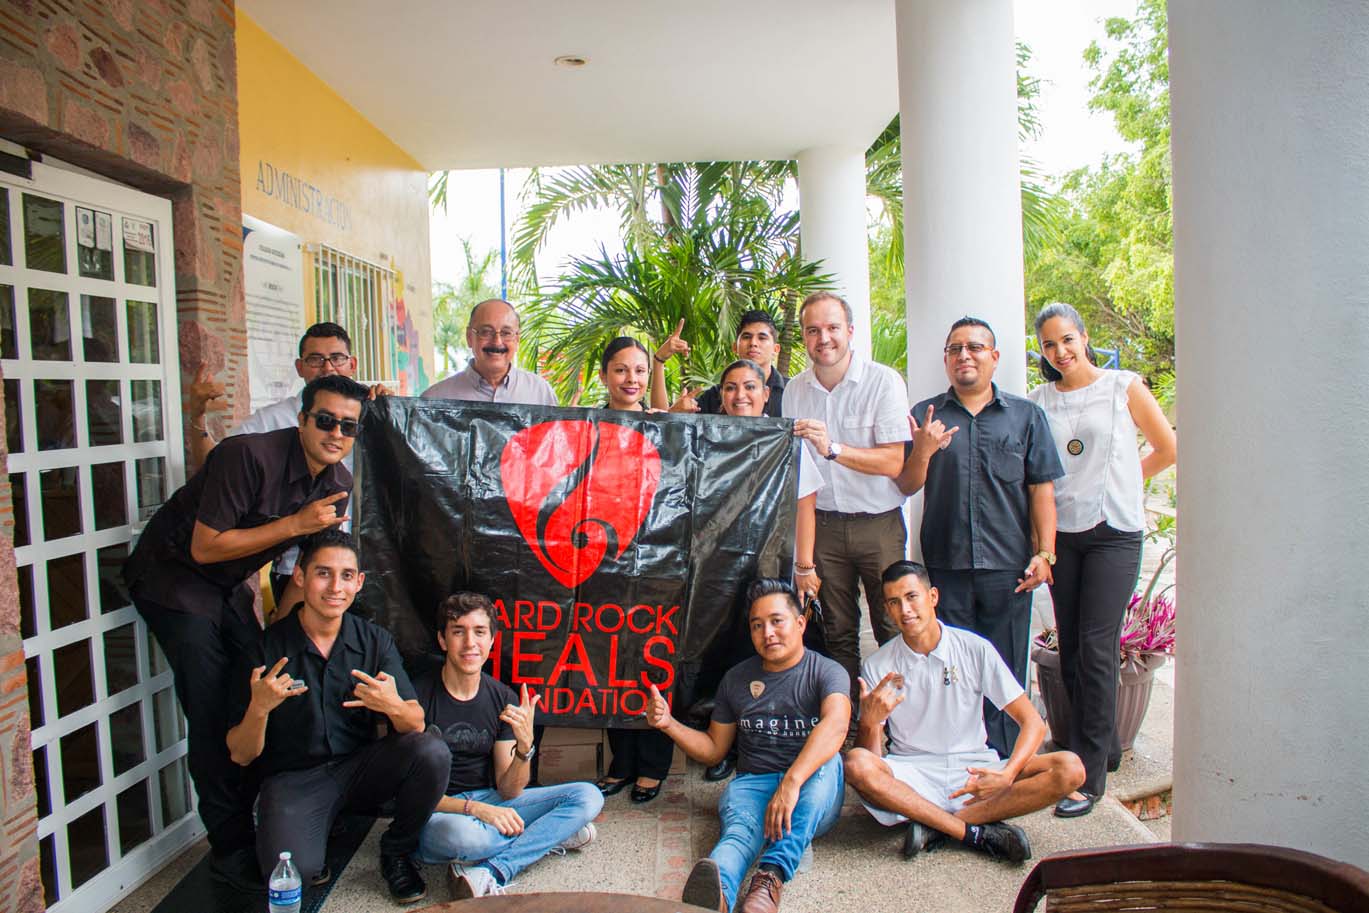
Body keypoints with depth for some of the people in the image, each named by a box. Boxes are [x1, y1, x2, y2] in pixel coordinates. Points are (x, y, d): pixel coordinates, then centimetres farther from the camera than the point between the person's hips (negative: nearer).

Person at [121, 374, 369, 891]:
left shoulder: (338, 483, -4)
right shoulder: (251, 457, -28)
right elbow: (205, 547, -28)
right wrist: (295, 523, -30)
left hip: (228, 586, 7)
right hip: (173, 577, -7)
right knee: (214, 713, -9)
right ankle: (230, 849, 3)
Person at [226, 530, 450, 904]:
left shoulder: (374, 641, -3)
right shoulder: (266, 649, -10)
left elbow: (416, 725, -9)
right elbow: (241, 755, -8)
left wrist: (393, 705, -33)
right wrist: (259, 708, -30)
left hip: (361, 767, 3)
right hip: (294, 778, -2)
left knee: (432, 752, -25)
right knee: (292, 870, -30)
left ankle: (396, 851, 2)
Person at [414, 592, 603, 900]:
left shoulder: (504, 699, 0)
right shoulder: (419, 696, -13)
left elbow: (508, 791, -1)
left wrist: (524, 746, -22)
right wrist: (475, 809, -26)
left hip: (490, 805, 5)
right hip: (435, 814, -5)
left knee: (588, 796, -11)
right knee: (462, 833, -41)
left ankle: (490, 872, -24)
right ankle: (553, 834, -12)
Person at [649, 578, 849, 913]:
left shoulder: (827, 672, -1)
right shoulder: (736, 679, 14)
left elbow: (835, 725, -23)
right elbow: (713, 749, 21)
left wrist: (792, 781, -40)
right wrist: (669, 724, 2)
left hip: (812, 792, -2)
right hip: (752, 784, 2)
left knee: (828, 760, -35)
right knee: (740, 827, -33)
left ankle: (771, 876, -52)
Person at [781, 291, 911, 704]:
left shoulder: (883, 381, -9)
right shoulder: (794, 390, 5)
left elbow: (893, 463, -15)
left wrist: (833, 448, -28)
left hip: (879, 524, -3)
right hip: (824, 525, 3)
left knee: (893, 628, -1)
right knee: (837, 631, 9)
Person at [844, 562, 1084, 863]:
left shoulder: (975, 649, -2)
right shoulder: (878, 666, -2)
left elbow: (1033, 722, -4)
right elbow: (872, 756, -2)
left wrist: (1007, 775, -22)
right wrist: (869, 721, -25)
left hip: (974, 769, 1)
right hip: (912, 777, -1)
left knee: (1070, 768, -22)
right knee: (856, 764, -32)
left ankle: (936, 826, -25)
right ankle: (977, 833, -25)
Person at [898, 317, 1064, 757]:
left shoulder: (1027, 415, 8)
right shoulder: (926, 416, 8)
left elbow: (1041, 489, 5)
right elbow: (906, 487, 5)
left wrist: (1044, 553, -3)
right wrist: (923, 452, -15)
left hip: (1008, 566, 0)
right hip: (945, 564, 1)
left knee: (1005, 669, 7)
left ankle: (1004, 762, 21)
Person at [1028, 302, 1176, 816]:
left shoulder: (1123, 387, 2)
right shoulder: (1037, 401, 7)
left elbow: (1168, 449, 9)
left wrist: (1121, 482, 10)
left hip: (1114, 533, -3)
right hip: (1061, 534, 3)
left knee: (1096, 648, -8)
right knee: (1070, 649, 7)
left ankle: (1089, 775, -2)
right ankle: (1105, 747, 24)